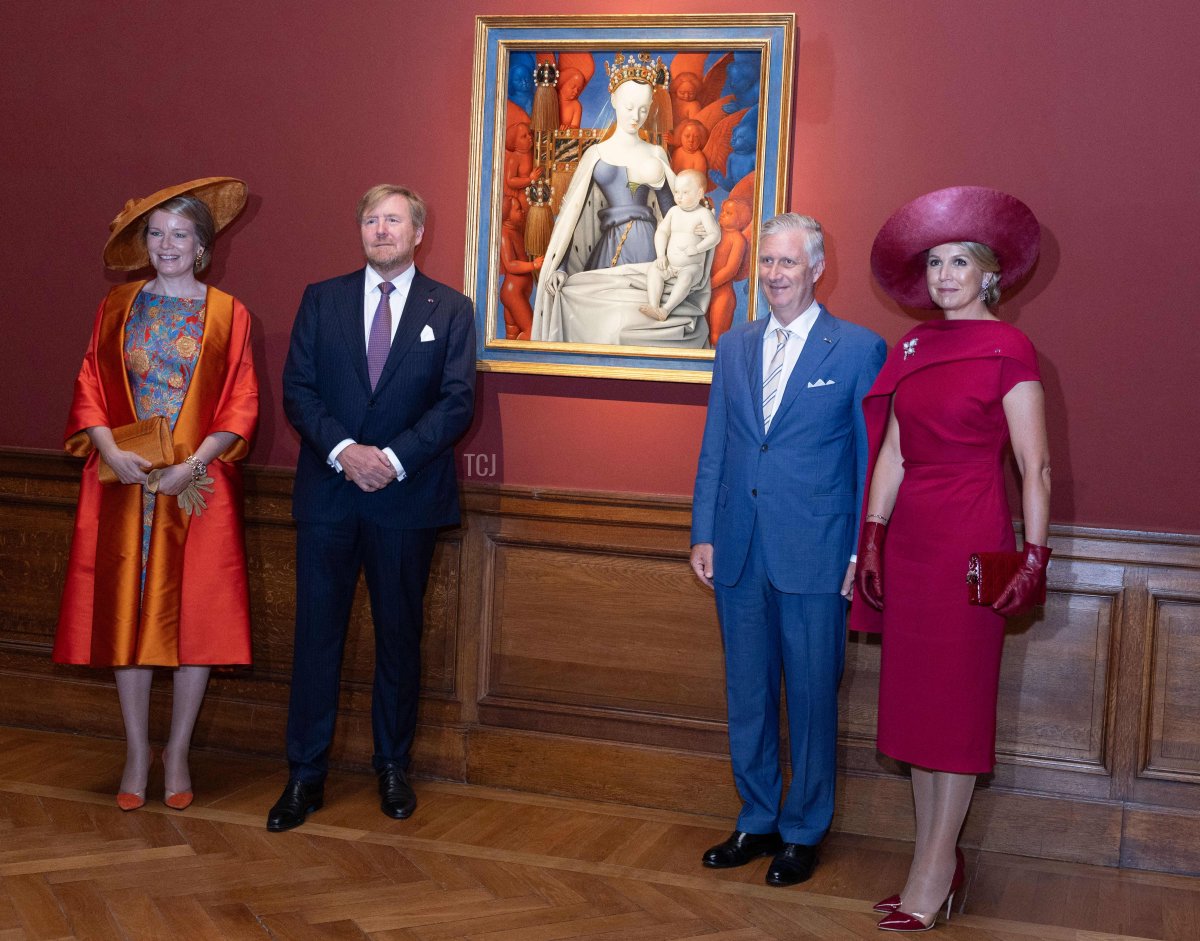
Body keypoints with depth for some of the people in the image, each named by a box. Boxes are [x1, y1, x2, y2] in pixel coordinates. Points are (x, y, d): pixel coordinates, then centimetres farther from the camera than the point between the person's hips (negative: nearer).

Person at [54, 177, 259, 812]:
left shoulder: (226, 314, 2)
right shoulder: (118, 306, 8)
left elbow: (240, 407, -1)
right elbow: (89, 389, 6)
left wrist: (193, 465, -14)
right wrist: (111, 452, -11)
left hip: (198, 488, -1)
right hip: (125, 484, 2)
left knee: (195, 615, 0)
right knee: (126, 612, 3)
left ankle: (177, 753, 14)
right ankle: (136, 753, 16)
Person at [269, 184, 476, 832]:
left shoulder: (450, 310, 5)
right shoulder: (321, 300, 8)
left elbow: (458, 402, -3)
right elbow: (297, 389, 1)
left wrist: (394, 457, -15)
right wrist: (344, 451, -15)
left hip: (407, 495, -1)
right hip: (328, 493, 1)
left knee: (400, 634, 9)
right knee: (316, 632, 2)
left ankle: (393, 767, 22)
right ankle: (305, 775, 10)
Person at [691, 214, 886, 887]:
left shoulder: (860, 349, -3)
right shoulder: (734, 347, 11)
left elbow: (874, 459, -3)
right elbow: (714, 449, 14)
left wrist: (862, 553, -7)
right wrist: (702, 534, 8)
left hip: (815, 555, -4)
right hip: (739, 554, 5)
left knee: (812, 697, 5)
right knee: (747, 694, 12)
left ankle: (804, 832, 20)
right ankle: (757, 822, 27)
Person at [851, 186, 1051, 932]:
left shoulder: (1009, 349, -7)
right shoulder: (912, 347, 11)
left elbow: (1035, 466, -9)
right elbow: (892, 451, 10)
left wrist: (1033, 559, -14)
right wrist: (873, 539, 6)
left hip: (971, 539, -6)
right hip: (909, 536, 6)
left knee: (956, 699, 0)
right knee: (914, 696, 9)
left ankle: (932, 878, 8)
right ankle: (939, 860, 20)